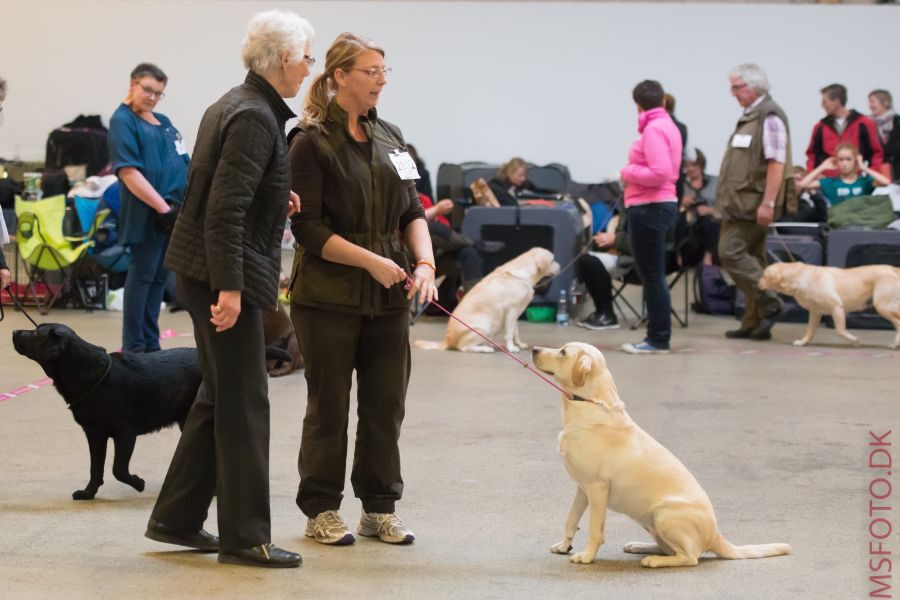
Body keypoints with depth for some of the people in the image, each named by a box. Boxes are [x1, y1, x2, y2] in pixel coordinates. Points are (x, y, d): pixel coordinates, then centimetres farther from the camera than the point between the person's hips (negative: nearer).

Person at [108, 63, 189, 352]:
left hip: (174, 213, 8)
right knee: (142, 275, -4)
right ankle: (133, 348, 2)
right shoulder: (123, 120, -6)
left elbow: (184, 166, 21)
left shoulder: (164, 122, 18)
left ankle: (150, 344, 17)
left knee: (159, 277, 10)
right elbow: (129, 172, -16)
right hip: (147, 214, -8)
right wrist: (163, 208, -20)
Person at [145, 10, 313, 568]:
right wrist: (229, 287, -24)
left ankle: (177, 519, 24)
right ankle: (245, 536, 4)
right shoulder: (256, 117, -17)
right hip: (225, 274, -10)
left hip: (206, 270, 10)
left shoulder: (237, 104, 14)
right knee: (245, 402, -3)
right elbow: (225, 208, -23)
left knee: (220, 397, 16)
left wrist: (275, 199, 11)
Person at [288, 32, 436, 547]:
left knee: (387, 403, 8)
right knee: (329, 404, 4)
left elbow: (412, 211, 13)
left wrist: (425, 261, -5)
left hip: (388, 297, 5)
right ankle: (321, 510, 16)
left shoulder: (390, 138, 11)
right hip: (330, 296, -5)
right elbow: (309, 228, -13)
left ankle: (380, 507, 20)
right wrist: (373, 261, -17)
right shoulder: (312, 142, -8)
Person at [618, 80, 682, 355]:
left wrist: (628, 172, -11)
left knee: (652, 276, -5)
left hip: (649, 208, -10)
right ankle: (657, 337, 19)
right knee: (653, 276, 14)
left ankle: (658, 339, -2)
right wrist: (633, 174, 11)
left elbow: (660, 173, -24)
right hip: (662, 203, 10)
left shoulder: (653, 129, -15)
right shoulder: (668, 126, 15)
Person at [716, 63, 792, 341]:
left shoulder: (769, 116, -12)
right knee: (751, 258, 10)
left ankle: (769, 304, -9)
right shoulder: (748, 116, 17)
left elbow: (776, 163, -19)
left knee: (731, 252, -14)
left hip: (753, 202, -10)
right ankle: (755, 321, 13)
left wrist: (767, 203, -24)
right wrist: (728, 201, 19)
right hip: (742, 202, 10)